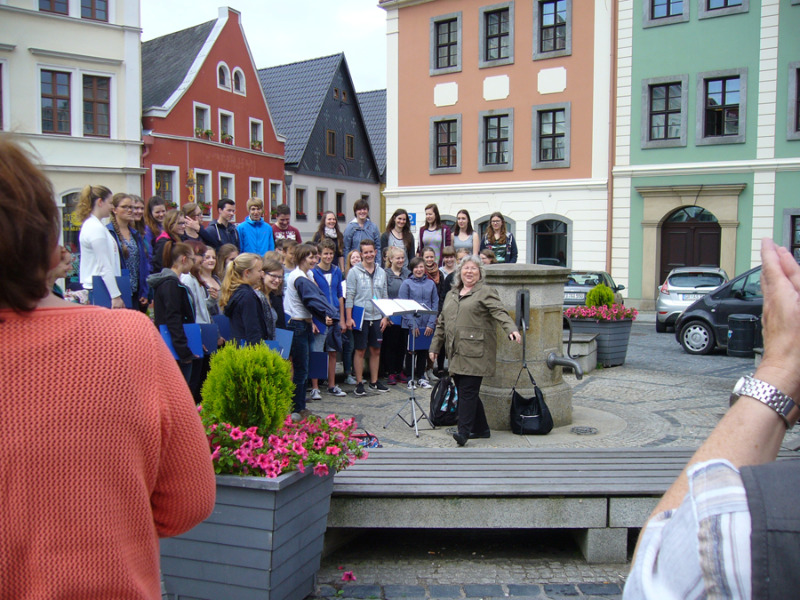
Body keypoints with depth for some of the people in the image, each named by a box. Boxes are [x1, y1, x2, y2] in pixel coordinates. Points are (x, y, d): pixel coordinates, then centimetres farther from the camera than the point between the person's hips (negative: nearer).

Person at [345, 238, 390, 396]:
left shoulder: (381, 272, 9)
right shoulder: (354, 272, -4)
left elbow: (385, 296, 14)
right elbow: (349, 296, -5)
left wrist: (385, 316, 8)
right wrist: (349, 318, -10)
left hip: (377, 317, 4)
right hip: (360, 317, -4)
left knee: (376, 350, 9)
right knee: (360, 350, 1)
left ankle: (374, 381, 20)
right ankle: (359, 383, 9)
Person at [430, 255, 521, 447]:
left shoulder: (486, 292, 2)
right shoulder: (451, 295, 21)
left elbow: (500, 312, -13)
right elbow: (441, 323, 24)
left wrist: (511, 329, -30)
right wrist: (435, 346, 22)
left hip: (475, 352, -7)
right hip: (456, 353, 7)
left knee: (468, 391, -11)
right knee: (464, 392, 9)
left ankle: (464, 431, -10)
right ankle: (481, 429, 20)